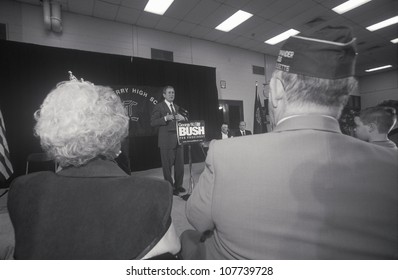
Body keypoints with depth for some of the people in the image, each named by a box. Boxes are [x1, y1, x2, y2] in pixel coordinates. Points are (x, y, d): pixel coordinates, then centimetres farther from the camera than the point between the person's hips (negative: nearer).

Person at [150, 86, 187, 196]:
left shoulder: (177, 107, 20)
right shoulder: (159, 107, 0)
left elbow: (185, 121, 22)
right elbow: (153, 122, -9)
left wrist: (183, 118, -1)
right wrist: (166, 118, -21)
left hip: (179, 140, 6)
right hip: (166, 141, -6)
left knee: (180, 165, 10)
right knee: (167, 165, 2)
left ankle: (178, 185, 26)